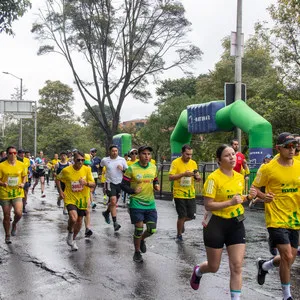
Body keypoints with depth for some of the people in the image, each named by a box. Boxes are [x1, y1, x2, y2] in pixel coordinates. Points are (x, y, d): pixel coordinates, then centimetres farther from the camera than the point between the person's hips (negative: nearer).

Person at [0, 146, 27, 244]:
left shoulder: (21, 165, 0)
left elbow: (24, 175, 15)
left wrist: (23, 183, -4)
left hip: (17, 193, 1)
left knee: (18, 213, -17)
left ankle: (14, 224, 18)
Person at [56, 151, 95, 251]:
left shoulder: (87, 169, -8)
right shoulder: (66, 170, -12)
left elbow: (93, 184, -6)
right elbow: (58, 179, 6)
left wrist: (86, 183, -27)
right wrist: (60, 191, -3)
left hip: (82, 199, 3)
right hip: (70, 199, -3)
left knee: (79, 221, 12)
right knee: (73, 218, -26)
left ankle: (72, 239, 37)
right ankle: (70, 232, 7)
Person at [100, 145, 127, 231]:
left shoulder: (122, 160, 0)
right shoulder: (105, 160, -1)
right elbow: (100, 166, 21)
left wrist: (122, 169, -15)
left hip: (119, 183, 3)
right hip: (110, 183, -3)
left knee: (113, 203, 14)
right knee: (113, 201, -17)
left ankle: (106, 213, 44)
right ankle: (115, 222, -15)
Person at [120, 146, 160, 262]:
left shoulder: (153, 167, 4)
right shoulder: (132, 168, -11)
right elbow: (123, 185, -6)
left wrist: (156, 185, -3)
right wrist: (133, 191, -22)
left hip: (150, 203, 4)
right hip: (136, 203, -4)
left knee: (152, 230, 2)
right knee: (139, 228, -2)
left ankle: (142, 240, 36)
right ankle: (137, 252, 21)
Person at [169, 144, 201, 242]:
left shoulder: (193, 163, 4)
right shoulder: (175, 162, -10)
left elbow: (197, 178, 10)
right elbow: (170, 177, -17)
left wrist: (197, 177, -14)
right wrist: (183, 174, -27)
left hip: (191, 194, 4)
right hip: (179, 194, -4)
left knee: (191, 216, 6)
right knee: (182, 216, 0)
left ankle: (182, 222, 39)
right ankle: (179, 235, 20)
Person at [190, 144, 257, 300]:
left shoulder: (240, 177, 3)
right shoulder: (213, 178, -17)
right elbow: (208, 205, -19)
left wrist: (248, 197, -2)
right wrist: (230, 202, -28)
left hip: (236, 224, 5)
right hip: (216, 224, -5)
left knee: (237, 267, -2)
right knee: (213, 267, 11)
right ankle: (198, 271, 46)